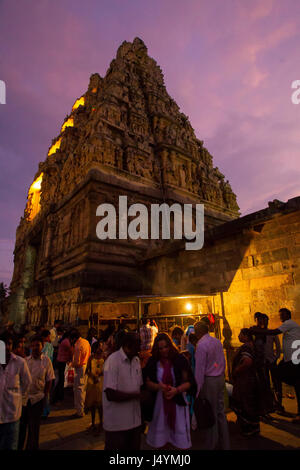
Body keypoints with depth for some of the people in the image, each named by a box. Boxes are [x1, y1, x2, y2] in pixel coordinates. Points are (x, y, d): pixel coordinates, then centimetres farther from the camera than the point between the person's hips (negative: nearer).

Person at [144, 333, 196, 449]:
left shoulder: (180, 360, -5)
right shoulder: (153, 362, -1)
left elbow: (188, 382, -3)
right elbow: (148, 383, 1)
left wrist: (176, 390, -19)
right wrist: (158, 386, -18)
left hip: (178, 403, -1)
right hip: (159, 404, 1)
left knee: (181, 442, 7)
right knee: (159, 440, 13)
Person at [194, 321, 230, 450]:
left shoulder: (201, 345, -18)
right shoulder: (217, 341, 4)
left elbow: (199, 369, -17)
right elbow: (223, 362, 12)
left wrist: (197, 390, -12)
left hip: (209, 381, -7)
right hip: (220, 378, 7)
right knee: (220, 411, 18)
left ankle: (211, 445, 20)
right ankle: (224, 444, 31)